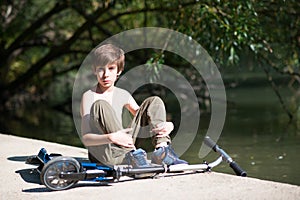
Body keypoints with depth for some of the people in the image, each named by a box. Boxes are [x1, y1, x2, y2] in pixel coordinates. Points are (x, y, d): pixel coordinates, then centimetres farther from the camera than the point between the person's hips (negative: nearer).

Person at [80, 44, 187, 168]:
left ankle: (161, 149, -19)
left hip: (125, 147, 6)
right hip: (102, 155, -6)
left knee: (154, 101, 3)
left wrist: (167, 125, -9)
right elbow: (85, 138, -16)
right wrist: (111, 138, -35)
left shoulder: (123, 95, 13)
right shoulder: (89, 96, -6)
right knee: (100, 105, -29)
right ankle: (131, 154, -35)